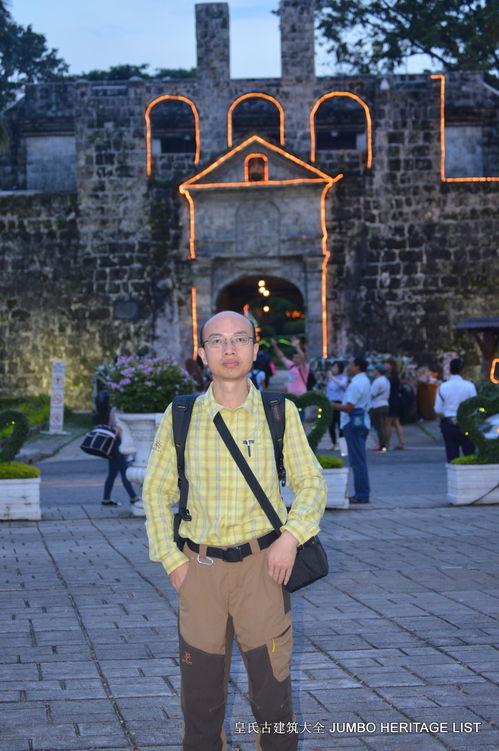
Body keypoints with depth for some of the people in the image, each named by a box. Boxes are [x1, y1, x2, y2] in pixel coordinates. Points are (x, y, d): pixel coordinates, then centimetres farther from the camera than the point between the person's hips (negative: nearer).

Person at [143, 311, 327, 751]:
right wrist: (171, 559, 1)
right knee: (201, 697, 9)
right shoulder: (180, 416, 3)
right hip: (200, 569, 1)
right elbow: (156, 491, 9)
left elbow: (312, 483, 7)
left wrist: (292, 535, -9)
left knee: (273, 695, 3)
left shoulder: (281, 413, 1)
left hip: (263, 565, -1)